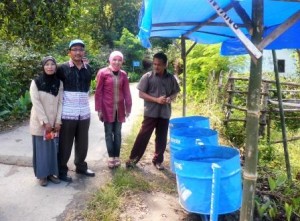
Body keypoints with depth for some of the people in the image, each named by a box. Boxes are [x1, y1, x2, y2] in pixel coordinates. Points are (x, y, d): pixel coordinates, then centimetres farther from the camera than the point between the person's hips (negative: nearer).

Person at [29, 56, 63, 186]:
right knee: (41, 148, 4)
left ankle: (51, 172, 22)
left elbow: (60, 102, 1)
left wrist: (58, 121, -7)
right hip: (40, 122, -3)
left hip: (54, 122, 3)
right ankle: (42, 175, 17)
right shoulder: (36, 82, -8)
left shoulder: (59, 83, 2)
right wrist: (45, 122, -16)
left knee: (53, 147, 8)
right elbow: (36, 103, -13)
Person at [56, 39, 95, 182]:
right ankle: (62, 171, 21)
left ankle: (81, 166, 33)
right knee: (65, 144, 6)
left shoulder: (88, 69, 7)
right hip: (67, 113, -4)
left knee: (82, 143, 14)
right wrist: (65, 98, -2)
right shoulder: (62, 68, -6)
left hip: (84, 112, 4)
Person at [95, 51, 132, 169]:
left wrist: (128, 108, 6)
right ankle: (111, 157, 14)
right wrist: (99, 109, -7)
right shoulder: (102, 73, -6)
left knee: (117, 133, 9)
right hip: (107, 108, -3)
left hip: (119, 109, 3)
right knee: (109, 133, 4)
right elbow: (98, 92, -5)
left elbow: (127, 92, 7)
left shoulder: (123, 74, 5)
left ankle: (117, 156, 19)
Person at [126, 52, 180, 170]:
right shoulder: (147, 77, -5)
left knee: (162, 138, 11)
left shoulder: (171, 78, 4)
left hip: (165, 113, 3)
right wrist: (157, 100, -17)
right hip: (150, 112, -3)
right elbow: (141, 94, -7)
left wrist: (170, 98, -12)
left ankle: (158, 160, 25)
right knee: (143, 135, 0)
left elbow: (175, 92, 11)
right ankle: (133, 158, 13)